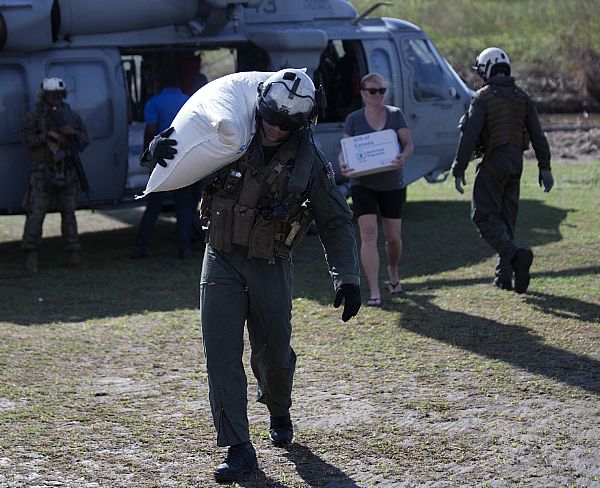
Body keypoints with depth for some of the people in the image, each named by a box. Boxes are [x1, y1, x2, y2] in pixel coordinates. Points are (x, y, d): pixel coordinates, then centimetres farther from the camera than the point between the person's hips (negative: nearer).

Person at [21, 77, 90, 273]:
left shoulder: (72, 116, 12)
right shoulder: (34, 117, 1)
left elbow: (85, 141, 11)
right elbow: (27, 139, -6)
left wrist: (73, 133, -9)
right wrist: (47, 136, -19)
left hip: (67, 171, 4)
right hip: (43, 172, -3)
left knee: (69, 213, 7)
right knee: (36, 213, -9)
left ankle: (74, 252, 12)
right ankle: (31, 255, -6)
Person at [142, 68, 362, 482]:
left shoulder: (309, 161, -6)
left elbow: (336, 223, 0)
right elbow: (185, 156, 9)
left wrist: (348, 279, -7)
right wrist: (160, 148, -16)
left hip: (270, 266, -1)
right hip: (221, 261, 1)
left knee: (273, 354, 11)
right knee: (222, 353, -8)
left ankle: (279, 411, 45)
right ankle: (239, 449, -6)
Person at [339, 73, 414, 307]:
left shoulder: (395, 115, 2)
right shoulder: (354, 119, 2)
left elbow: (409, 143, -5)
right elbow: (344, 149, 0)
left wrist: (403, 157, -28)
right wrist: (343, 165, -23)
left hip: (392, 185, 1)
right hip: (363, 184, -1)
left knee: (393, 237, 9)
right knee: (368, 234, -14)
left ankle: (393, 271, 42)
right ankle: (374, 292, -14)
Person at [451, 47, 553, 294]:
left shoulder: (483, 97, -8)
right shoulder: (522, 97, 8)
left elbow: (469, 136, -13)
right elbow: (537, 135, 5)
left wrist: (458, 170, -10)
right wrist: (545, 167, 9)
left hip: (493, 161, -6)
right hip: (516, 163, 6)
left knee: (484, 216, -3)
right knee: (506, 216, 14)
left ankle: (516, 255, -26)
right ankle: (504, 275, 13)